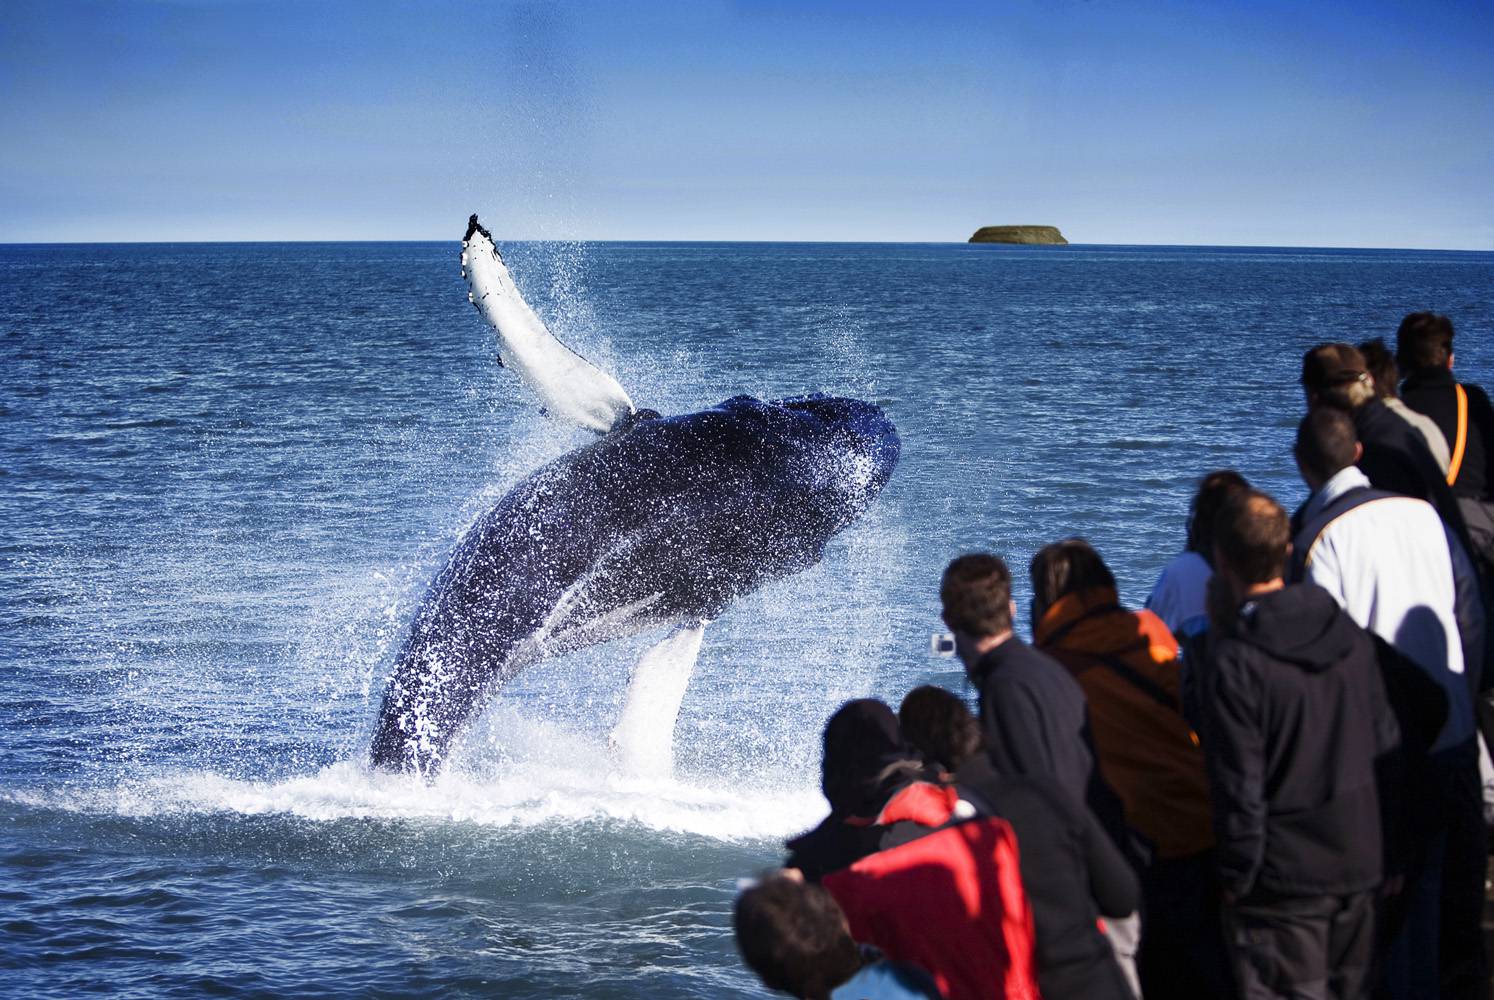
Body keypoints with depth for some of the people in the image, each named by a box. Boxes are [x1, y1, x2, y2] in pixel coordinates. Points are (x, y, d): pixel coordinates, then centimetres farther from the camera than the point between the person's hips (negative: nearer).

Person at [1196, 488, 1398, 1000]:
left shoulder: (1232, 664, -20)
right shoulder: (1350, 634, 0)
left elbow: (1238, 785, -18)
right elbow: (1384, 741, 8)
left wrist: (1237, 876, -6)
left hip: (1282, 877, -6)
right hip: (1358, 860, 6)